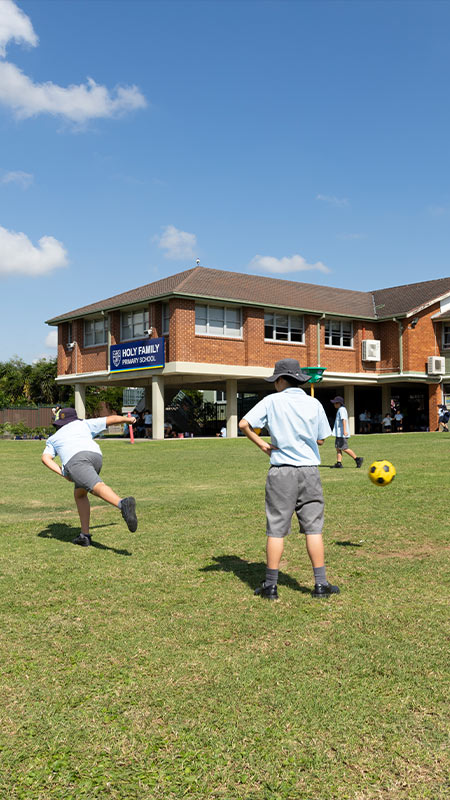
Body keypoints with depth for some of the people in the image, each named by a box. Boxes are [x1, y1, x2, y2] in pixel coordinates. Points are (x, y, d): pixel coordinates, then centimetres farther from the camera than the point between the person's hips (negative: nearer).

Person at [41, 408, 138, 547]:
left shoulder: (53, 438, 35)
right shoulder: (84, 424, 36)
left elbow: (45, 458, 15)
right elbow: (111, 419, 38)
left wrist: (63, 473, 8)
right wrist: (128, 419, 55)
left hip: (76, 460, -3)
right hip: (96, 456, 3)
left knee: (98, 487, -27)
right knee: (79, 494, 24)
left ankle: (123, 504, -58)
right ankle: (84, 536, 17)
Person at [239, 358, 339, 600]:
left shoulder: (272, 401, -2)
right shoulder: (314, 404, 5)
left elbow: (244, 424, -9)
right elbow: (321, 439, 9)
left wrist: (262, 444, 2)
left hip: (282, 472, -2)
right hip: (309, 471, 2)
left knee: (276, 530, 4)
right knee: (313, 529, 7)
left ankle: (270, 586, 10)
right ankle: (321, 584, 10)